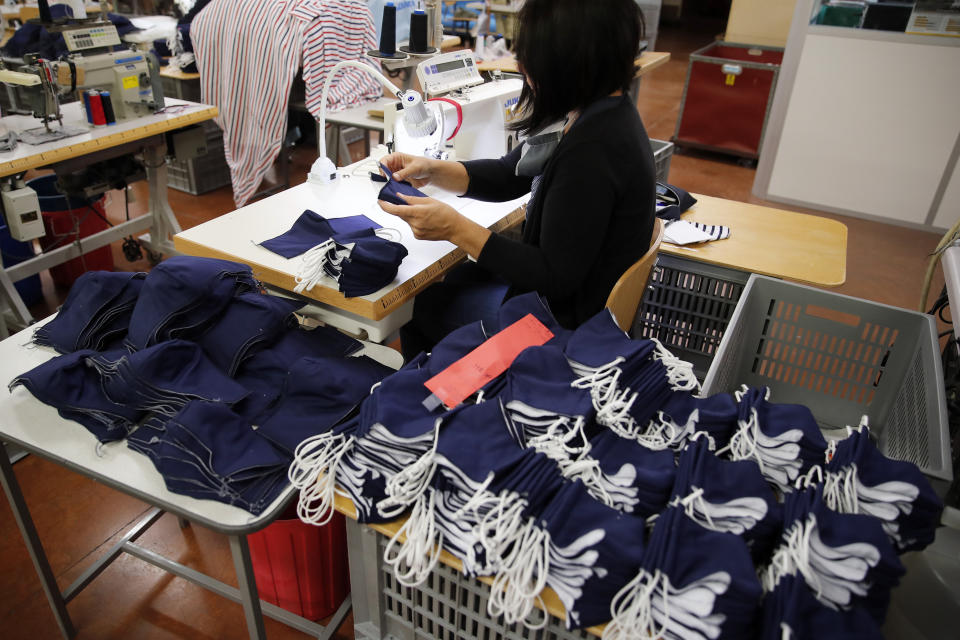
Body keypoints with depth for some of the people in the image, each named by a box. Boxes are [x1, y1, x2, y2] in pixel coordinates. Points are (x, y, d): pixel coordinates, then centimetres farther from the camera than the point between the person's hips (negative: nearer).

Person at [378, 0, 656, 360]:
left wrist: (456, 229, -27)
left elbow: (555, 277, -28)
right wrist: (430, 171, -5)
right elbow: (508, 177, 8)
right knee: (436, 281, 22)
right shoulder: (597, 113, -1)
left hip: (566, 315, -9)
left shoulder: (592, 150, -32)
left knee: (419, 305, 10)